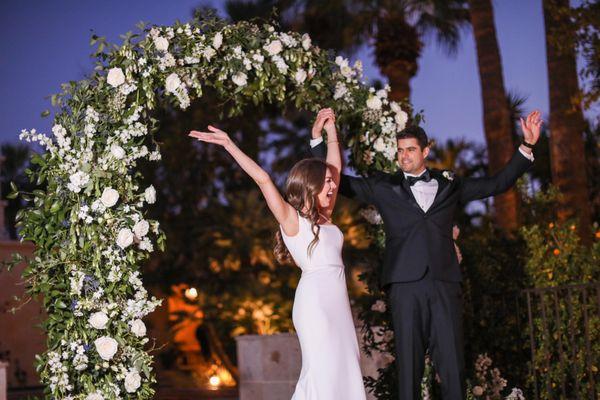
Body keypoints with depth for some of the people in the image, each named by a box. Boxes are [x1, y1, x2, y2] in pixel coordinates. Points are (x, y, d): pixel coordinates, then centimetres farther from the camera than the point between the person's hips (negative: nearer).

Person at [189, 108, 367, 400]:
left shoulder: (323, 217, 18)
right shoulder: (291, 218, -1)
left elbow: (335, 167, 23)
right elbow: (262, 179, -11)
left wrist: (330, 129, 24)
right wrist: (229, 145, -13)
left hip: (337, 302, 7)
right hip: (315, 301, -7)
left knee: (344, 372, 3)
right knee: (322, 372, -10)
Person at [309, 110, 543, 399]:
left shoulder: (449, 185, 17)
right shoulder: (384, 186, 13)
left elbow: (498, 183, 22)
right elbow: (336, 180, 13)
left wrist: (527, 146, 17)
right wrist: (318, 139, 4)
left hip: (445, 284, 1)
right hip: (405, 285, -1)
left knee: (453, 365, -2)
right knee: (409, 365, -2)